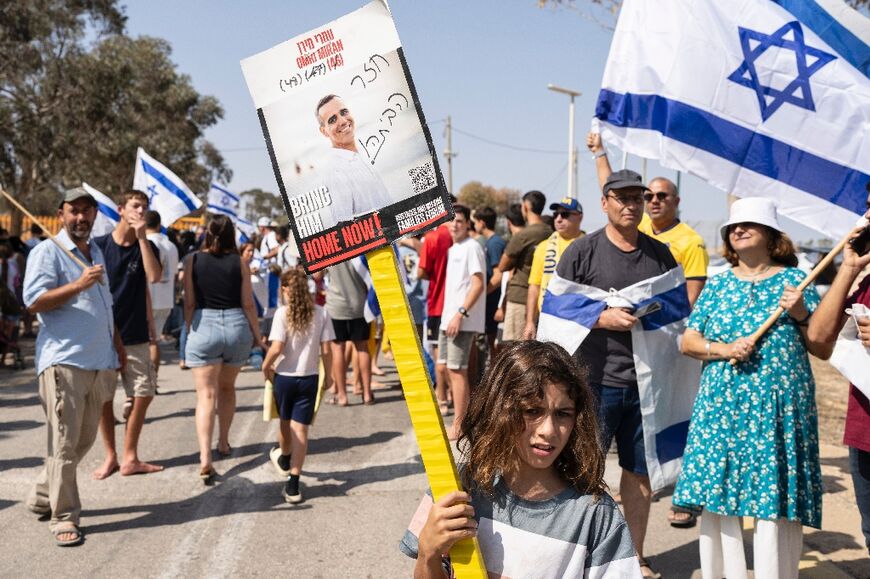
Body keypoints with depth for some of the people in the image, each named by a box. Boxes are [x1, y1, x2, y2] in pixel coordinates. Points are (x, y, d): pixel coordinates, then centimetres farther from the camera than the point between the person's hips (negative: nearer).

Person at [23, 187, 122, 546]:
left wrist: (117, 345, 23)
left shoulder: (95, 251, 20)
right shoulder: (48, 251, -3)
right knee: (64, 442, -5)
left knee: (84, 439, 11)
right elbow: (34, 301, -14)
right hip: (64, 360, -7)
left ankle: (43, 497, 27)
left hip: (100, 362, 8)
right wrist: (79, 284, -23)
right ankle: (63, 517, 4)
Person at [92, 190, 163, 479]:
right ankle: (110, 456, 21)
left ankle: (130, 458, 14)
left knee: (143, 395, 1)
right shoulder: (98, 246, -1)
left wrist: (142, 236, -18)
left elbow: (154, 277, -17)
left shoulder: (147, 247, 3)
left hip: (135, 336, 1)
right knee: (104, 398, 6)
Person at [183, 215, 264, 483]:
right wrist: (257, 334, 11)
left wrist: (189, 330, 13)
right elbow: (248, 303, 0)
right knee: (227, 388, 23)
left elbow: (189, 302, -1)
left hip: (203, 327, -1)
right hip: (237, 326, 2)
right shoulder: (239, 262, 0)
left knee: (206, 395, -3)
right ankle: (224, 443, 32)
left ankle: (205, 458, -15)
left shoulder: (193, 260, -1)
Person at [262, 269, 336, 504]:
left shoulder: (282, 313, -12)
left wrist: (266, 365, 0)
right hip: (309, 377, 1)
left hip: (284, 376, -1)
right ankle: (293, 485, -1)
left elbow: (277, 348, -18)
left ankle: (284, 459, 50)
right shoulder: (321, 313, -4)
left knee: (285, 422, 22)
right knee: (300, 429, 2)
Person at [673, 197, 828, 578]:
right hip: (722, 408, 3)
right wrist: (724, 350, -10)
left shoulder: (795, 280, 5)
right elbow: (688, 342, 7)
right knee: (716, 498, 5)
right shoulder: (717, 285, 10)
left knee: (775, 502, -3)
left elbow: (823, 348, 4)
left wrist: (801, 314, -12)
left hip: (777, 410, -2)